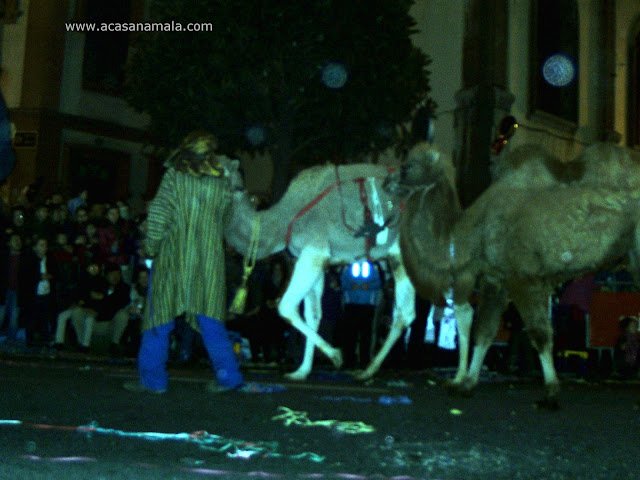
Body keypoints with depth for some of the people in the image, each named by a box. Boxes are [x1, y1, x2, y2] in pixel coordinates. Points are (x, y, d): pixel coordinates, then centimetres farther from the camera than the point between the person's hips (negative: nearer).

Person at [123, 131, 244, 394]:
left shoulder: (173, 177, -4)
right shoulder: (222, 183, 3)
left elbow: (158, 215, -7)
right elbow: (222, 215, 8)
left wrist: (151, 247, 1)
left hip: (172, 257, -2)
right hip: (208, 261, 3)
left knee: (160, 316, 5)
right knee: (210, 318, 7)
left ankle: (153, 378, 7)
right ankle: (228, 374, 5)